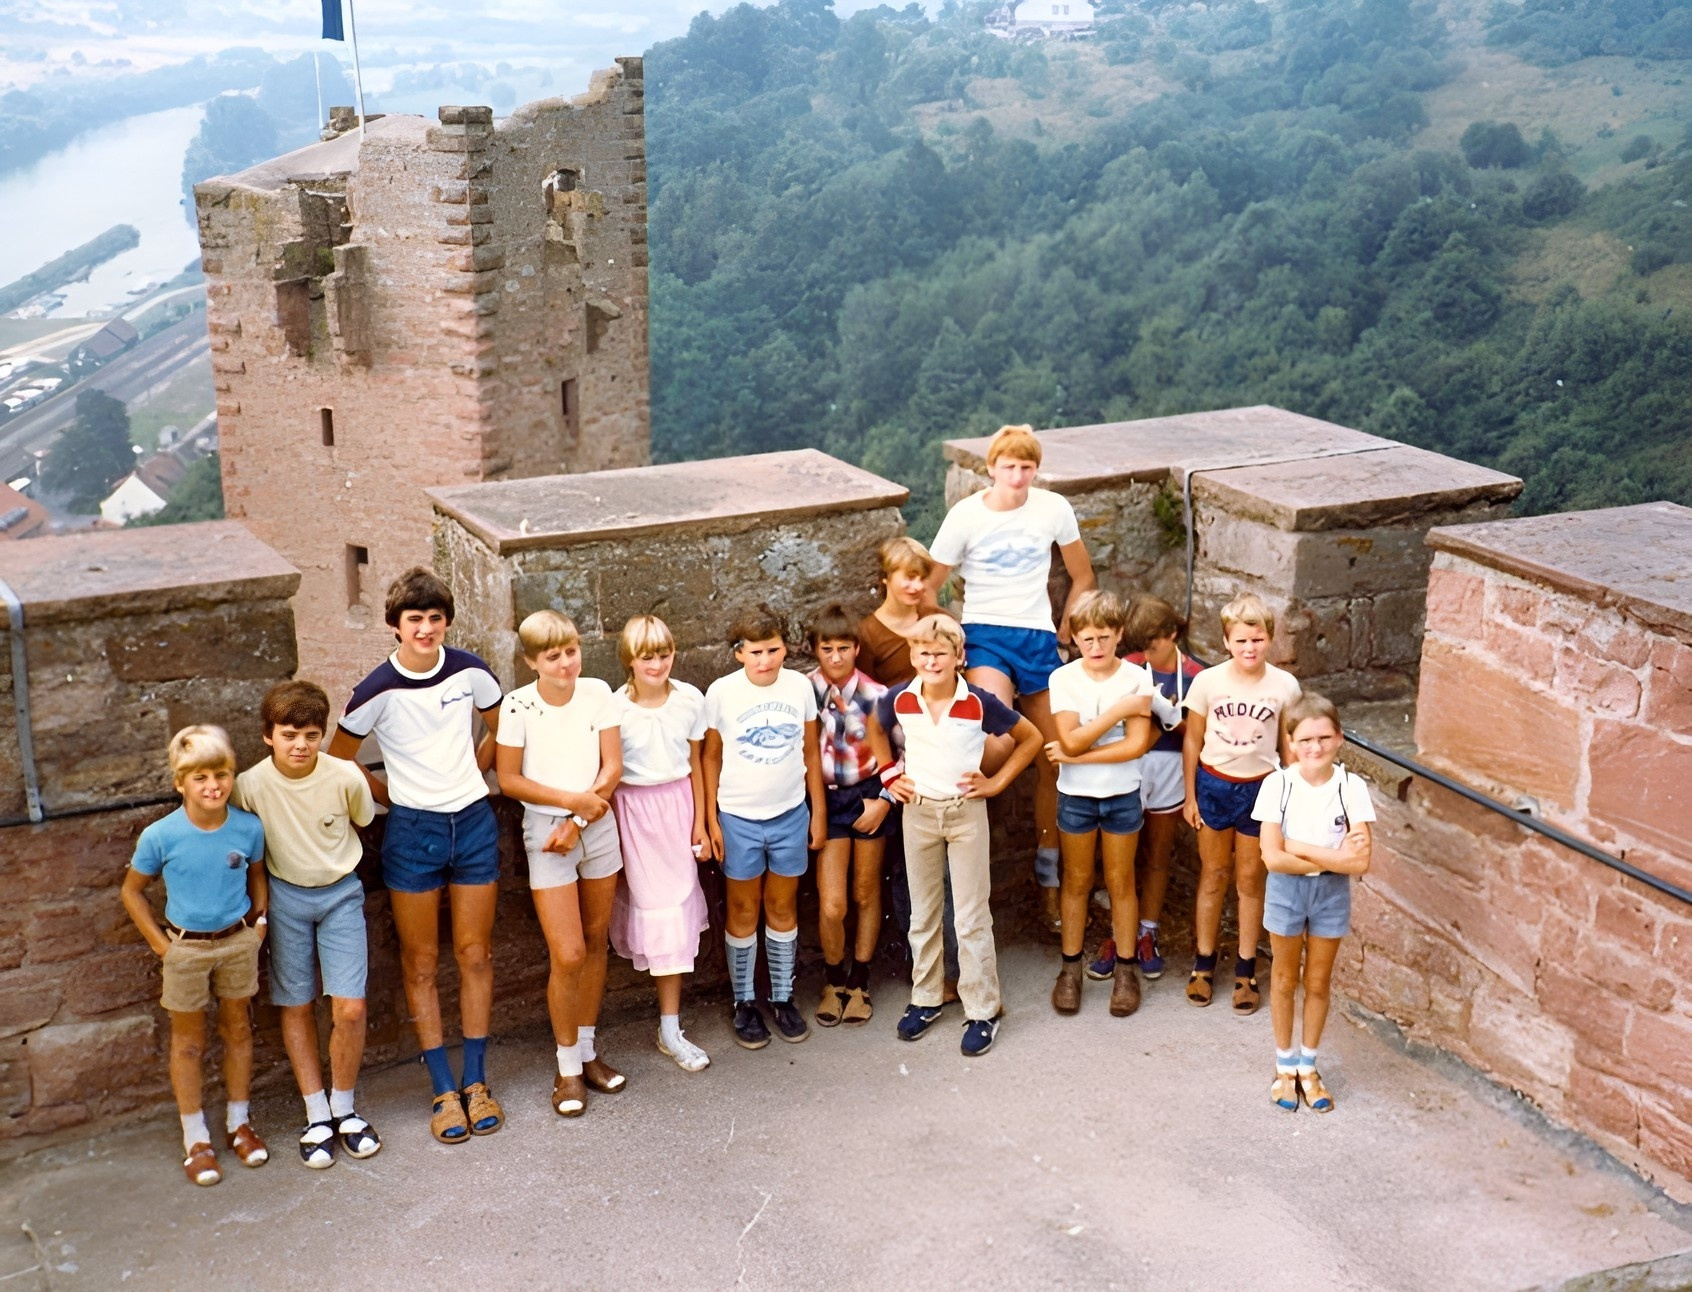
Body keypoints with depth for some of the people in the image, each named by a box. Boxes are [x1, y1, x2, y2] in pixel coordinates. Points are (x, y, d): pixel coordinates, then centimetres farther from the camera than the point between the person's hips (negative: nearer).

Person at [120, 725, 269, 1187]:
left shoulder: (249, 828, -11)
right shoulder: (160, 836, -17)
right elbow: (132, 890, -2)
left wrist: (257, 923, 1)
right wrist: (160, 942, -5)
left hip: (237, 943, 2)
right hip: (186, 948, -2)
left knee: (237, 1029, 15)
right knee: (188, 1041, 10)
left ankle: (239, 1122, 32)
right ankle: (195, 1139, 22)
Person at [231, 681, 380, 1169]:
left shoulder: (345, 777, -19)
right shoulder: (250, 785, -19)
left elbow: (364, 820, 4)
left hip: (341, 893, 0)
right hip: (286, 896, 1)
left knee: (349, 1008, -7)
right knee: (297, 1007, 7)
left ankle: (344, 1109, 14)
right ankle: (317, 1116, 19)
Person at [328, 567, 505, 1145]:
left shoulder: (470, 672, -5)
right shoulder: (378, 691, -13)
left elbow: (502, 729, 14)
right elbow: (338, 759, 0)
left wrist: (468, 772, 8)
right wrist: (393, 796, 2)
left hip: (473, 822, 2)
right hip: (412, 831, -2)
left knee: (475, 955, 8)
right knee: (420, 963, 5)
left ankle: (476, 1081, 19)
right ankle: (445, 1091, 15)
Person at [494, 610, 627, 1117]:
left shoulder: (598, 693, -4)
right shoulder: (518, 706, -12)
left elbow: (612, 767, -3)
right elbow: (509, 779, -8)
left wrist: (578, 822, -12)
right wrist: (572, 799, -16)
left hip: (598, 826, 4)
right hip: (545, 829, -3)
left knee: (596, 943, 12)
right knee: (567, 955, -6)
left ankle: (587, 1051, 26)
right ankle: (567, 1069, 10)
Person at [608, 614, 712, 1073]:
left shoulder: (690, 700, -5)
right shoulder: (615, 708, -13)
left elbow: (695, 764, 4)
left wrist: (700, 823, 4)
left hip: (678, 805, 3)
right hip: (634, 810, -3)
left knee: (679, 899, 4)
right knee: (657, 905, -1)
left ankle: (671, 1026, 17)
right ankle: (669, 1030, 7)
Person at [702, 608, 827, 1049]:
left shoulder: (800, 687, -4)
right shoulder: (721, 693, -11)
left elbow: (810, 751, 4)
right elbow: (710, 756, -3)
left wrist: (818, 811, 6)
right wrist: (711, 819, -5)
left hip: (791, 815, 2)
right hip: (739, 819, -2)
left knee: (783, 909, 13)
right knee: (743, 913, 10)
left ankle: (783, 999, 26)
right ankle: (744, 1003, 22)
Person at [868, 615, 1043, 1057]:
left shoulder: (979, 703, -15)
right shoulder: (899, 700, -8)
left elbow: (1031, 738, -2)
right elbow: (875, 727, 16)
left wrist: (997, 782, -6)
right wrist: (889, 772, 7)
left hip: (966, 811, -3)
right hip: (918, 811, 3)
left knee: (972, 917, 3)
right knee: (922, 913, 14)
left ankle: (982, 1010, 12)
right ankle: (925, 998, 28)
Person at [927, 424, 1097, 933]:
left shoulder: (1053, 508, 0)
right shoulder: (965, 515, -5)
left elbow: (1083, 577, 12)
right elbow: (929, 588, 0)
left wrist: (1063, 633, 7)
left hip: (1038, 637, 3)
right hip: (984, 633, -2)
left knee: (1052, 761, 8)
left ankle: (1048, 878, 23)